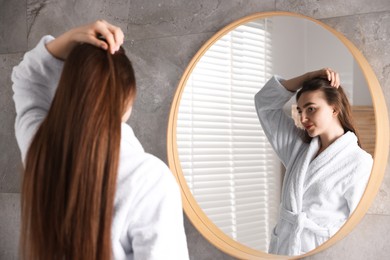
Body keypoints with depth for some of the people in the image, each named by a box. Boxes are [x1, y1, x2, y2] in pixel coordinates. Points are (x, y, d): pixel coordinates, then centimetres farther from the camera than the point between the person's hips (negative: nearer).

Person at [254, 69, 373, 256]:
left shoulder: (360, 163, -13)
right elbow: (264, 102, 9)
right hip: (281, 247, 6)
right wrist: (307, 77, 1)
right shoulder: (298, 146, 6)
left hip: (321, 251, -6)